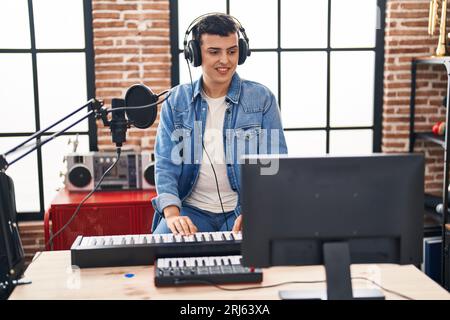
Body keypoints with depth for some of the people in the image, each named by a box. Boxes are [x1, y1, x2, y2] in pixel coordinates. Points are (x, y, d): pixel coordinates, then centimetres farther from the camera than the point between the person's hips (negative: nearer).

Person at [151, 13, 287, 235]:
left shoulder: (262, 99, 0)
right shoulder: (176, 101, 5)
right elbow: (165, 164, 0)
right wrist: (172, 214, -18)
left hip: (243, 210, -1)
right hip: (191, 210, 1)